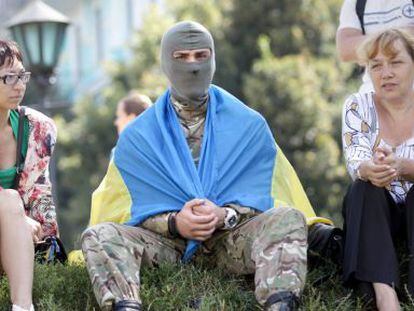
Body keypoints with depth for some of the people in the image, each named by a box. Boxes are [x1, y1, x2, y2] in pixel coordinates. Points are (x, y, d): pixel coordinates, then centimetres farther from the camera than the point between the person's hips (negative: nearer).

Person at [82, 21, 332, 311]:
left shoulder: (250, 126, 6)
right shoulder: (138, 136, 7)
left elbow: (259, 200, 0)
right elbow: (136, 210, 0)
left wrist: (224, 215, -22)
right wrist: (175, 222, -21)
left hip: (231, 237, 0)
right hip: (168, 241, 1)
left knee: (289, 218, -28)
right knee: (100, 235, -26)